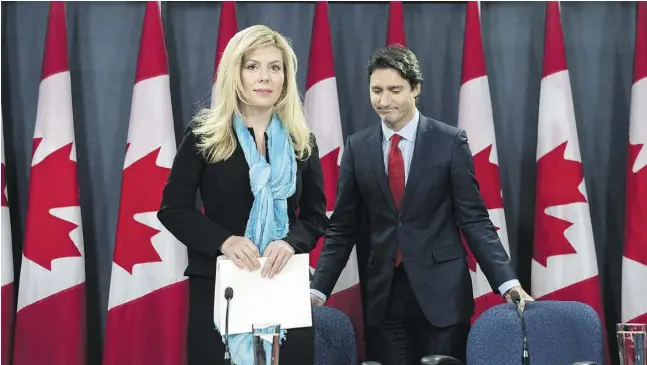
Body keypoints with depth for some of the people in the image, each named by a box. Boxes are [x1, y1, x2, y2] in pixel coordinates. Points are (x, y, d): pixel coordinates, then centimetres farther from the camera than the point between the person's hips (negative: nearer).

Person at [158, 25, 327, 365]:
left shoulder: (301, 141, 6)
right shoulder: (204, 135, -2)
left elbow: (316, 216, 7)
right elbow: (173, 209, -4)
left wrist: (291, 242, -15)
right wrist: (224, 241, -20)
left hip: (285, 285, 2)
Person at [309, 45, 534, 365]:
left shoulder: (450, 141, -2)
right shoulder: (357, 147, 5)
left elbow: (473, 219, -2)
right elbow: (342, 227, 7)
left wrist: (507, 282, -11)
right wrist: (318, 289, -3)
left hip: (441, 291, -2)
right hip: (381, 294, 2)